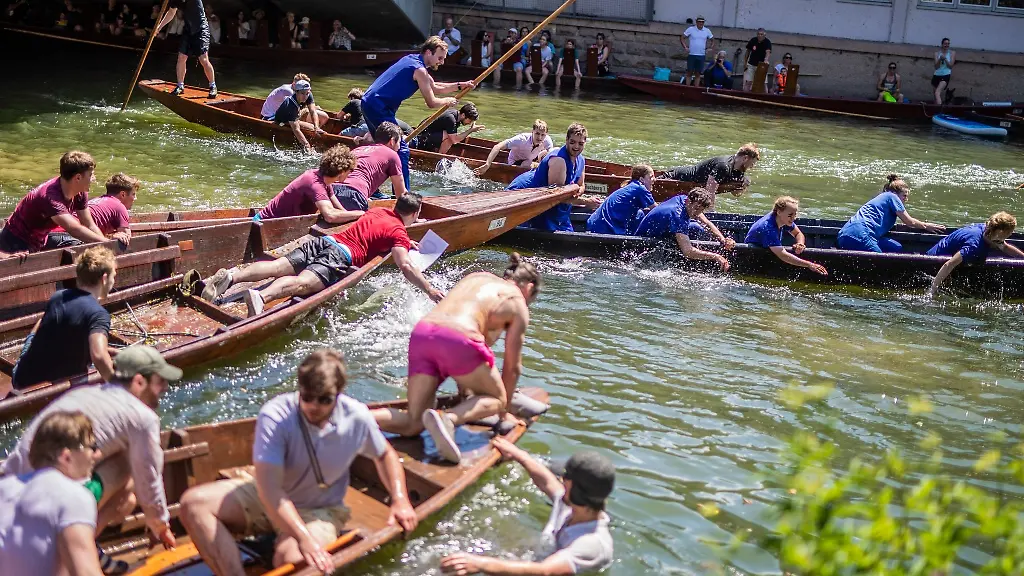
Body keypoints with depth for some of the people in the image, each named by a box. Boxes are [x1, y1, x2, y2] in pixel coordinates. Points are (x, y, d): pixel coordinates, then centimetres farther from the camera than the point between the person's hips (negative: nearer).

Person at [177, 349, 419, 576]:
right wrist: (304, 538, -45)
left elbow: (385, 455, 5)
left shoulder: (357, 418, -18)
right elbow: (269, 489, -34)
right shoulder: (274, 416, -27)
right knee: (194, 503, -23)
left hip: (320, 511, -1)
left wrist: (400, 500, -12)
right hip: (267, 500, 1)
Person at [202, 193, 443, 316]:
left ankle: (231, 276, -32)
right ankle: (261, 296, -57)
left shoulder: (378, 211, 31)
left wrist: (405, 243, 55)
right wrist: (429, 290, 0)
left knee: (278, 266, -11)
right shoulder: (399, 232, 6)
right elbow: (406, 267, -6)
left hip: (325, 240, 7)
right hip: (342, 255, -7)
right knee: (303, 282, -30)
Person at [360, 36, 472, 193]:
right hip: (379, 108, -10)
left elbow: (434, 87, 24)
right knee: (401, 149, -11)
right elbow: (431, 102, -11)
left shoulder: (411, 59, 17)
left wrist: (460, 85, 17)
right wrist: (447, 101, 9)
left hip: (369, 102, 10)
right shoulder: (419, 70, -13)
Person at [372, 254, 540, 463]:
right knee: (496, 399, 16)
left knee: (412, 424, 13)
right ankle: (448, 418, -14)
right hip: (457, 340, -6)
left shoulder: (476, 277, 33)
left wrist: (464, 393, 40)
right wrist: (504, 411, 32)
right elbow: (512, 366, 17)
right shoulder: (519, 305, 17)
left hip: (420, 333, 6)